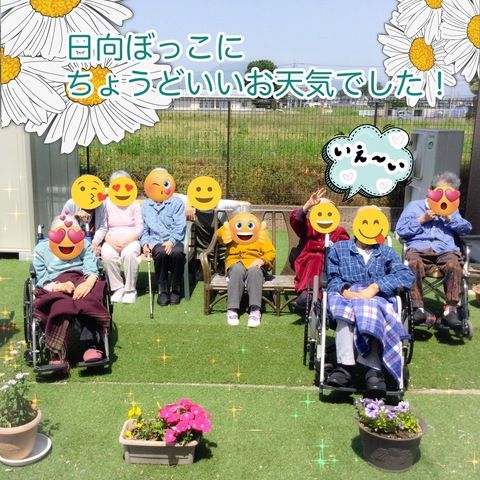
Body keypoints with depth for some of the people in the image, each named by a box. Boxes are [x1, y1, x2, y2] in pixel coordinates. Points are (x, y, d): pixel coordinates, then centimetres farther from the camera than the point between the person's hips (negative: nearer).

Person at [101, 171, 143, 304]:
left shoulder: (133, 203, 6)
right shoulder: (106, 203, 7)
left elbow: (139, 227, 0)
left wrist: (127, 240, -16)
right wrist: (109, 239, -18)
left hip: (130, 240, -1)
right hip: (112, 241, 1)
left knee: (129, 253, -35)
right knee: (107, 254, -33)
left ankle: (130, 289, -17)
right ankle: (118, 288, -15)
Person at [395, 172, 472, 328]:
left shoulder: (452, 210, 31)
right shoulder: (414, 206, 22)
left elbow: (466, 228, 16)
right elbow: (401, 230, 11)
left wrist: (449, 217, 4)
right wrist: (422, 219, 3)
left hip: (445, 250, 2)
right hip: (418, 248, -2)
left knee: (453, 264, -35)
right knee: (414, 263, -39)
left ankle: (450, 309, -32)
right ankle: (418, 308, -35)